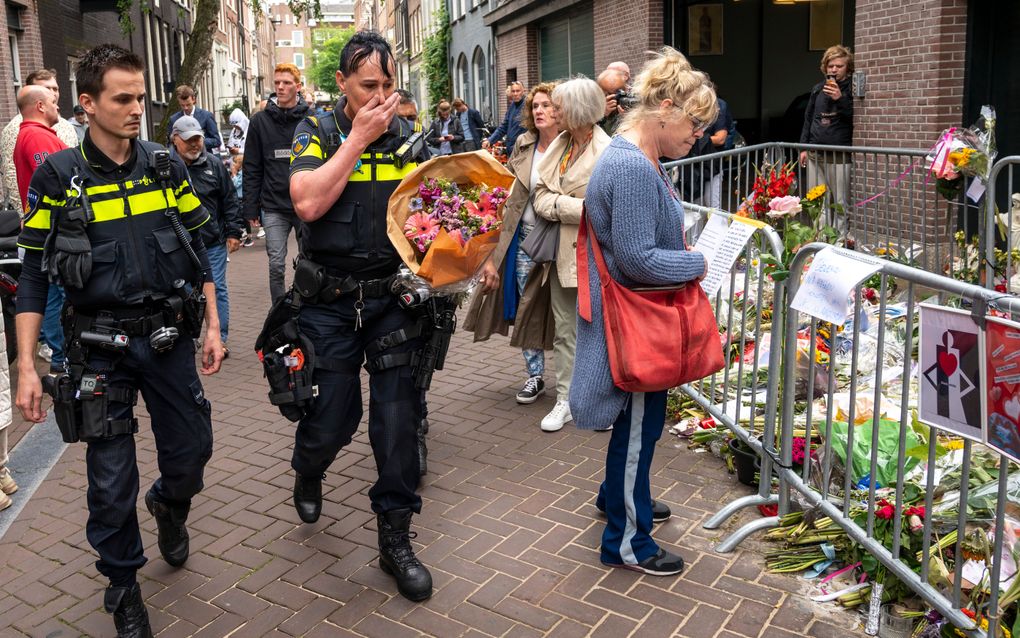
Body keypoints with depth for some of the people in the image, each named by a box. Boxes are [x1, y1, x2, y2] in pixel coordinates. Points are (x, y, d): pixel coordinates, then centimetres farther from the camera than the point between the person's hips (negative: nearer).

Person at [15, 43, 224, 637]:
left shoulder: (166, 166, 1)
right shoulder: (57, 177, -6)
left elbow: (198, 248, 9)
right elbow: (34, 274, -3)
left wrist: (212, 325, 6)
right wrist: (26, 366, -7)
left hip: (169, 336, 2)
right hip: (101, 347, -2)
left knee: (192, 449, 11)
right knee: (112, 482, 4)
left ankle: (169, 504, 47)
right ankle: (123, 584, 28)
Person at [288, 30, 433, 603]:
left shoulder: (409, 138, 4)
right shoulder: (317, 133, -3)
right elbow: (309, 203, -19)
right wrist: (359, 138, -17)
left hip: (394, 297, 2)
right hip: (330, 301, -1)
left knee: (399, 420, 2)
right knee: (330, 421, 6)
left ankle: (396, 539, 20)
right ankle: (308, 473, 44)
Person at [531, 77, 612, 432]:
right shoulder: (559, 144, 10)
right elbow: (540, 193, 5)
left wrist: (558, 204, -11)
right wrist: (575, 206, -11)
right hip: (561, 252, 7)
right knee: (565, 332, 11)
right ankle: (566, 399, 20)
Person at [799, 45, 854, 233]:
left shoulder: (851, 89, -1)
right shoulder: (818, 89, 15)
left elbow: (854, 117, -11)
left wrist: (840, 99, -21)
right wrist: (804, 147, 15)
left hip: (840, 155, -5)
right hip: (815, 154, 5)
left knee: (840, 203, -6)